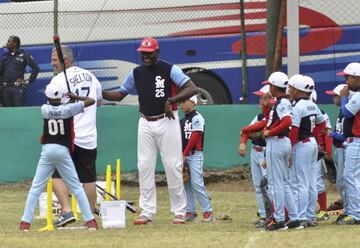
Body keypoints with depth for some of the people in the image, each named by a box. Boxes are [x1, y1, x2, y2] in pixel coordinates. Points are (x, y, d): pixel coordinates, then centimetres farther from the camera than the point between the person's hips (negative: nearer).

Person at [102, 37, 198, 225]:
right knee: (144, 167, 1)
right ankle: (147, 212, 6)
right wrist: (99, 93, -2)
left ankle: (179, 212, 2)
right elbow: (120, 94, 15)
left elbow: (192, 89, -15)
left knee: (173, 166, -4)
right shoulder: (136, 73, 9)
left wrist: (171, 100, -26)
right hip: (146, 124, 5)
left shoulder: (170, 70, -7)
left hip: (167, 122, -5)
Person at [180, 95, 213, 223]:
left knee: (196, 183, -14)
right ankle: (190, 212, 11)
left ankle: (207, 211, -11)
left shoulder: (197, 118, -8)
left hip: (195, 154, -8)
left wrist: (185, 154, -16)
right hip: (184, 156, 8)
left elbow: (194, 137, -14)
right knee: (186, 184, 7)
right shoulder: (183, 120, 18)